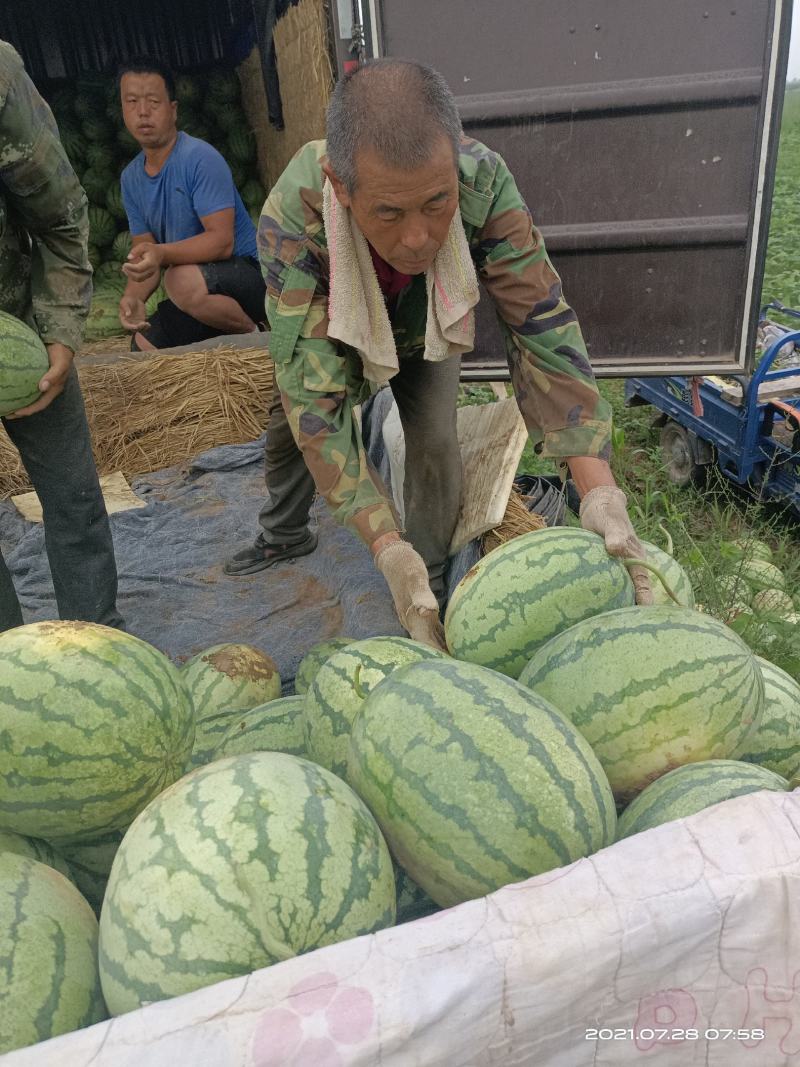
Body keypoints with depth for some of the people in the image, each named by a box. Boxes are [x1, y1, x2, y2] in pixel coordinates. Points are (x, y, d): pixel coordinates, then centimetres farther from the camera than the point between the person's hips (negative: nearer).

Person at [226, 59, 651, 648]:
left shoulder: (483, 181, -41)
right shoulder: (291, 218, -44)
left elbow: (543, 324, -39)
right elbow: (315, 395, -46)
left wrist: (600, 492, -51)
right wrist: (389, 552, -55)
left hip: (429, 329, 0)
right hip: (335, 328, 0)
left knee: (434, 440, -16)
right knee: (291, 421, 9)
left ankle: (433, 583, 8)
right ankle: (284, 536, 41)